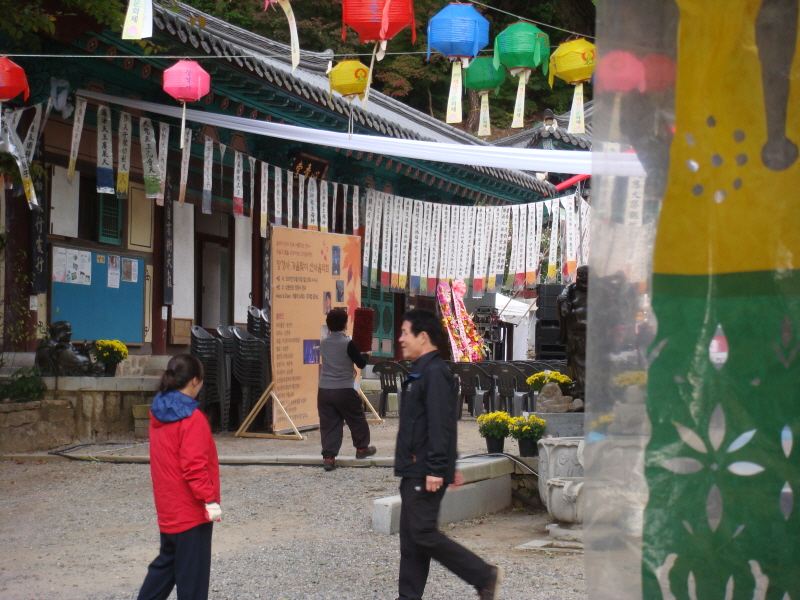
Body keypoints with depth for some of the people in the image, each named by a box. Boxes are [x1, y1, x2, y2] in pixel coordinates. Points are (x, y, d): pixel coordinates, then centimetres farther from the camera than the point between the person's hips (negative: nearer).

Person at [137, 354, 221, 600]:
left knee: (167, 561, 21)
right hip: (191, 509, -9)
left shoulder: (159, 413, 7)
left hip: (168, 508, 9)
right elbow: (194, 466, -24)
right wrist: (210, 499, -21)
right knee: (192, 571, 0)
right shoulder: (192, 418, -19)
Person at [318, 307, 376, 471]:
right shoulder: (348, 343, -11)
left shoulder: (323, 343, 6)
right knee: (357, 419, 17)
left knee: (328, 423, 5)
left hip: (324, 390, 4)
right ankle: (362, 448, 31)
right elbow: (361, 363, -5)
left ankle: (328, 456, -4)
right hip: (344, 390, -4)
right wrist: (366, 355, 15)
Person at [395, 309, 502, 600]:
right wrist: (449, 466, 26)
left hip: (424, 472, -10)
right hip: (414, 471, 10)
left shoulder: (434, 373, -16)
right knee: (410, 536, 10)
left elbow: (440, 425, -22)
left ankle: (485, 576, -2)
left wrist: (436, 469, -25)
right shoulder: (420, 372, 18)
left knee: (423, 534, -9)